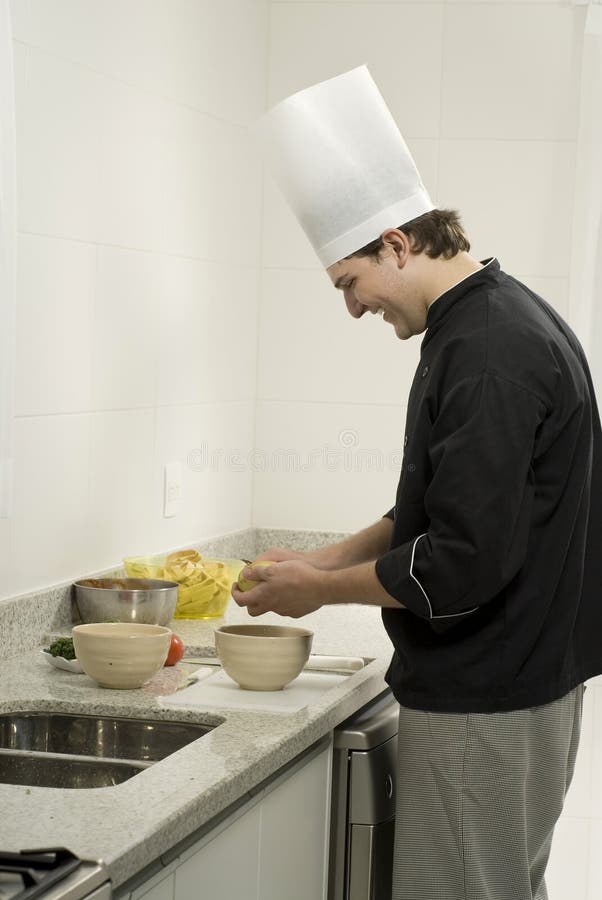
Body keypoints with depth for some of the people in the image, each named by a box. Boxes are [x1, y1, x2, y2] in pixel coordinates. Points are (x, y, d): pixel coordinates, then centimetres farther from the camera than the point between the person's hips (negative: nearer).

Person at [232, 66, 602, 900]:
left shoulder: (490, 354, -23)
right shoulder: (502, 319, 10)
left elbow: (465, 562, -26)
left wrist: (319, 590, -12)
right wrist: (332, 558, 12)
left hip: (485, 704, -10)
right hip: (529, 681, 10)